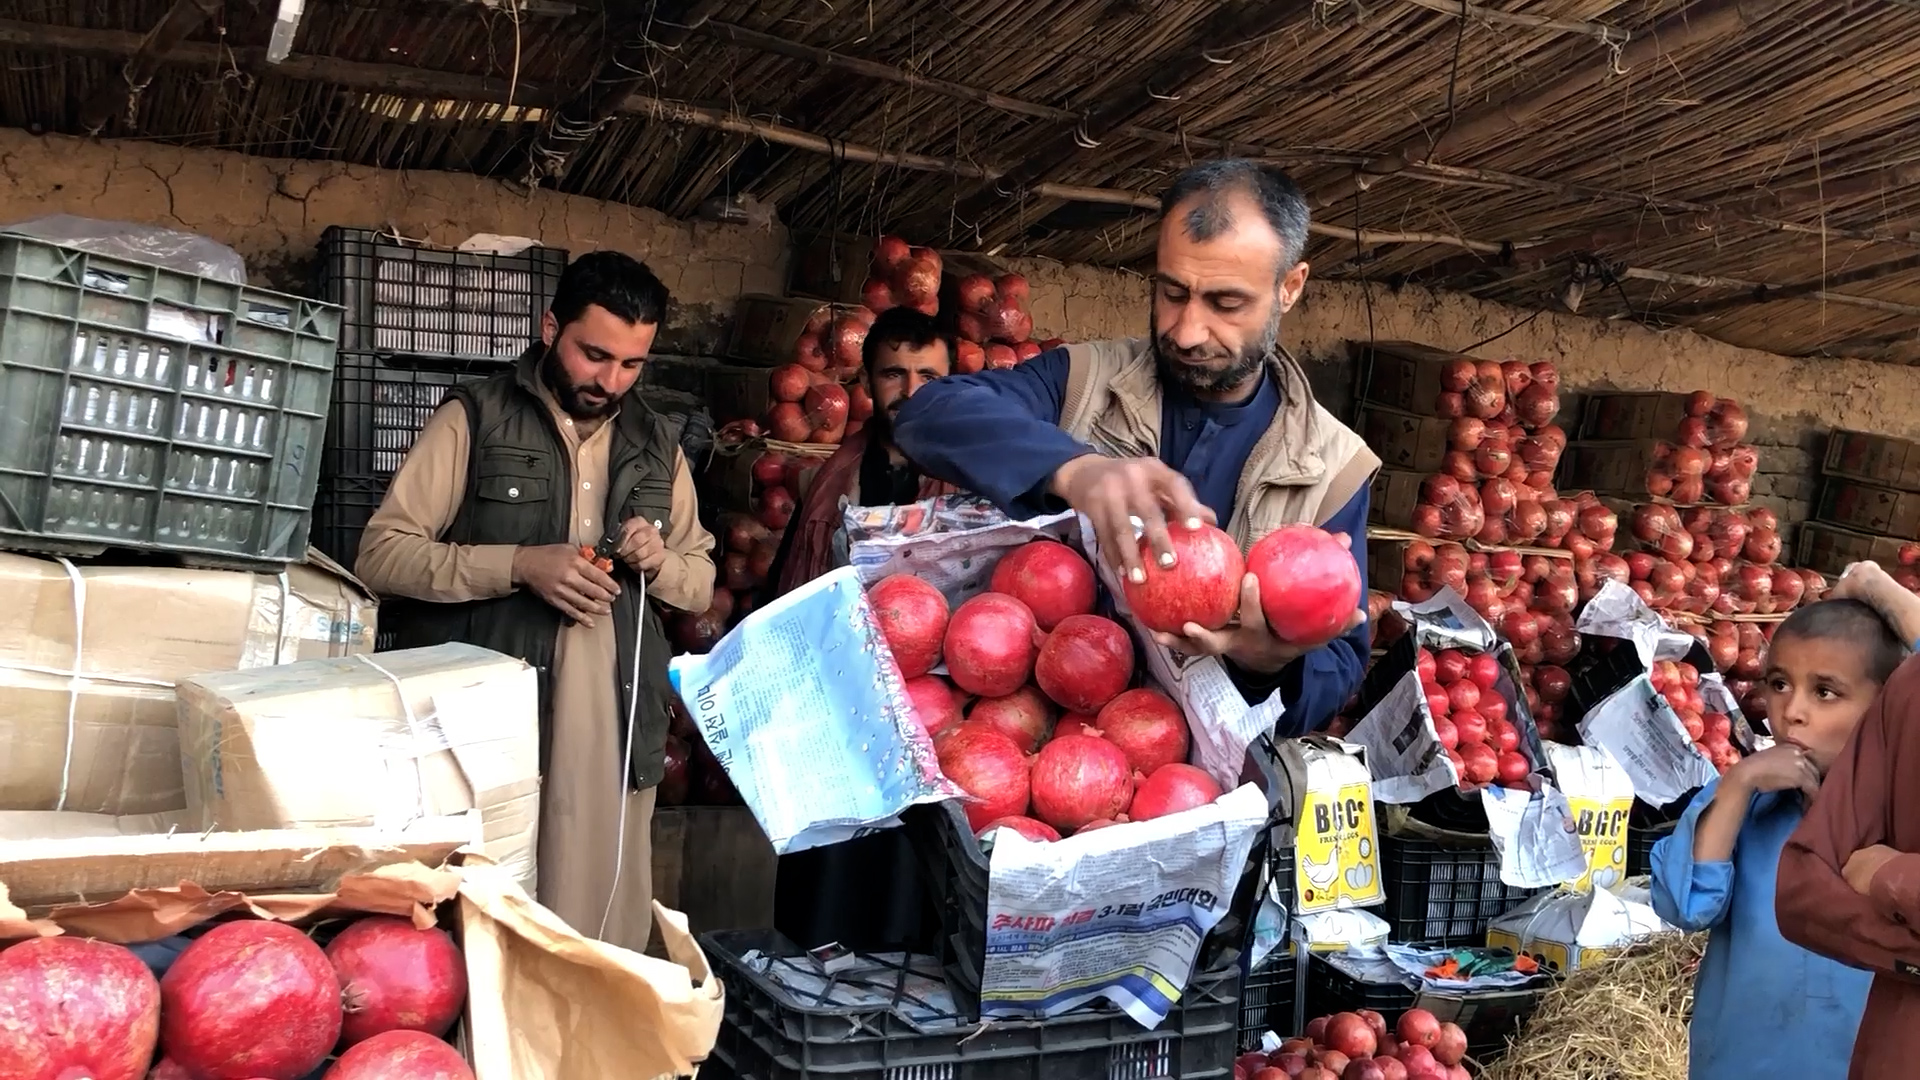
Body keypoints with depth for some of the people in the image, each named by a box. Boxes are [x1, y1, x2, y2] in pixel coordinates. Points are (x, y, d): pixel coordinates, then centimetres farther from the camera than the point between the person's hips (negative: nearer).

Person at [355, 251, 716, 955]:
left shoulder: (658, 446, 15)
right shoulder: (475, 419, 2)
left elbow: (702, 583, 20)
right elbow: (381, 553, -3)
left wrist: (661, 562, -3)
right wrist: (518, 565, -16)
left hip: (615, 731, 4)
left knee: (604, 936, 6)